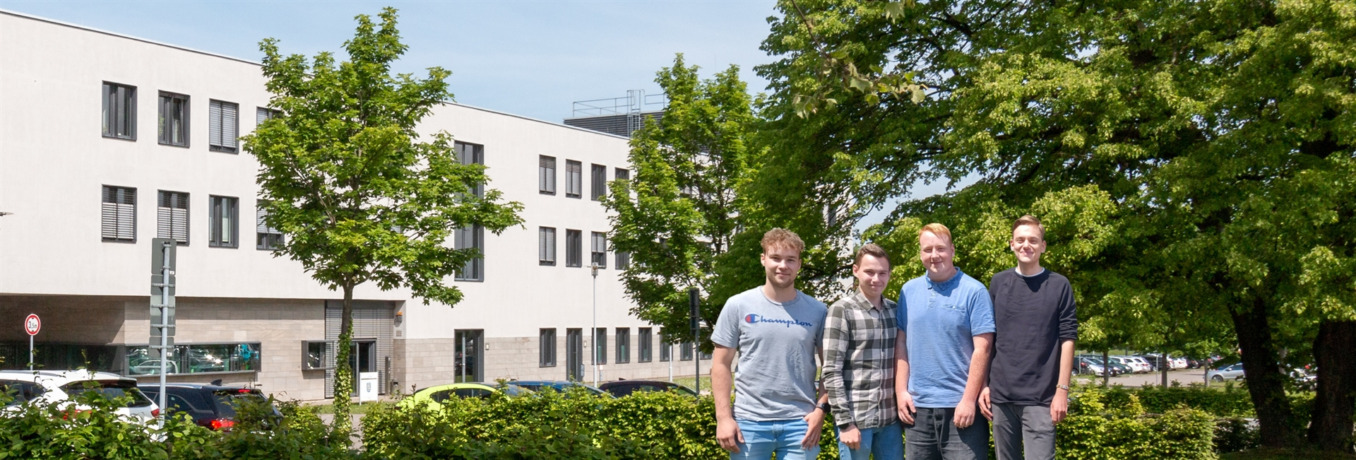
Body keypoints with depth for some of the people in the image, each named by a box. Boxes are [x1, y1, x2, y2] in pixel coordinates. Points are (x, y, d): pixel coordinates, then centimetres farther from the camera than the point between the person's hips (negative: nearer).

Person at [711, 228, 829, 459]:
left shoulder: (817, 311, 5)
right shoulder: (738, 306, 2)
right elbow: (721, 364, 2)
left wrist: (821, 408, -4)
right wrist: (724, 417, -5)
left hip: (800, 423, 1)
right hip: (749, 421, -1)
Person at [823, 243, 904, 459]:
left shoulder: (894, 310, 9)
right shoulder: (842, 311, -6)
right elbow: (831, 372, -10)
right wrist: (844, 422, -15)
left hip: (890, 417, 5)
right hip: (856, 418, -5)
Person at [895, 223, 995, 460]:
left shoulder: (974, 291, -4)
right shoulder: (909, 290, 9)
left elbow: (982, 349, -8)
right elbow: (902, 343, 12)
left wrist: (969, 400, -13)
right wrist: (900, 391, 4)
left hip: (960, 406, -4)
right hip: (917, 406, 5)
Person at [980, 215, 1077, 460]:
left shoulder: (1059, 286, 1)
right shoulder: (998, 283, 8)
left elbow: (1067, 340, -1)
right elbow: (987, 338, 11)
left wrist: (1062, 389, -7)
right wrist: (983, 384, 6)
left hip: (1040, 398, -3)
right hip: (1000, 395, 3)